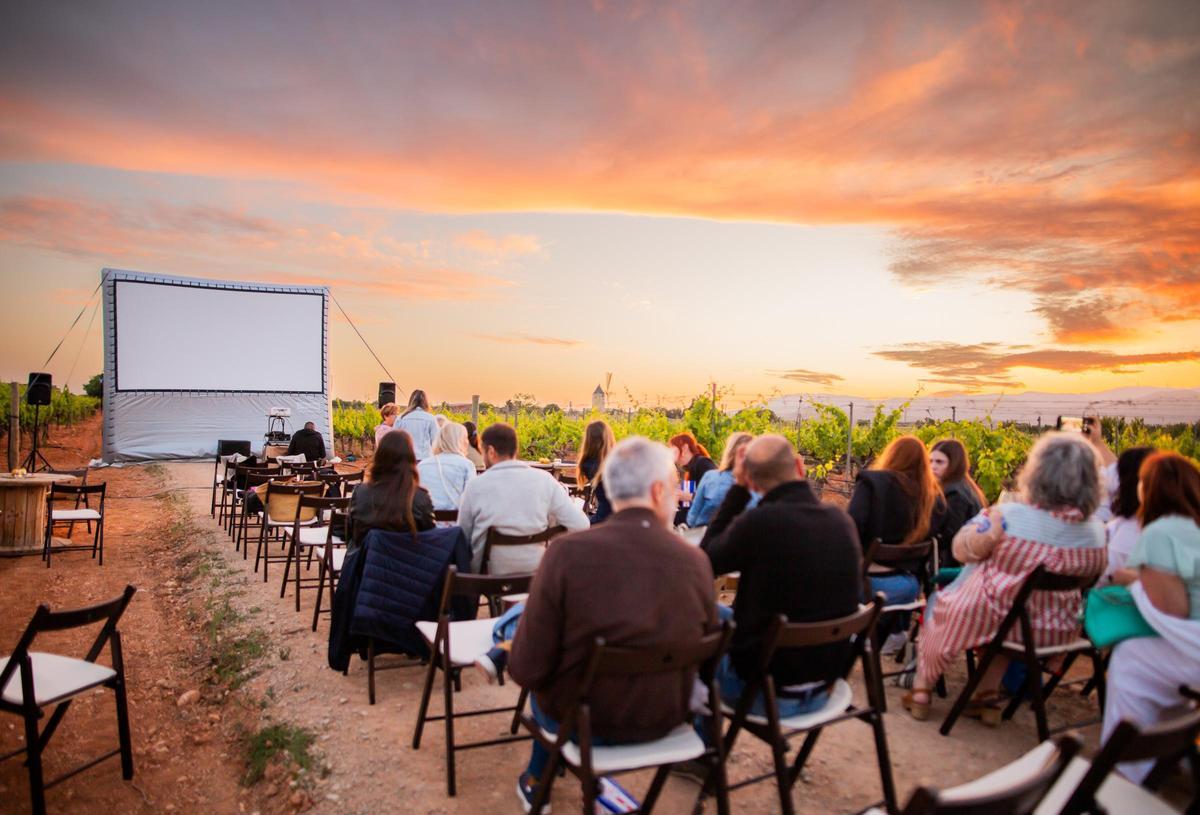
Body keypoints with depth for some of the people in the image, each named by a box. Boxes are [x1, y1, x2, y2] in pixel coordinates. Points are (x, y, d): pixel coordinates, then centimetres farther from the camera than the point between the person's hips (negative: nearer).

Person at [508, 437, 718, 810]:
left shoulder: (568, 551, -24)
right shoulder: (696, 561, -15)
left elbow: (528, 669, -20)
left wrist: (515, 656, 2)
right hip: (664, 720, 3)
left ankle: (538, 781, 48)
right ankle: (539, 777, 46)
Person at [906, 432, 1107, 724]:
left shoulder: (1008, 517, -26)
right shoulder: (1096, 530, -12)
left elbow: (961, 550, -12)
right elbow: (1095, 572, 7)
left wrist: (988, 518, 3)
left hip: (995, 621, -4)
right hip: (1058, 631, 4)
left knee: (940, 602, 26)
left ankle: (921, 690, 34)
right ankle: (989, 698, 34)